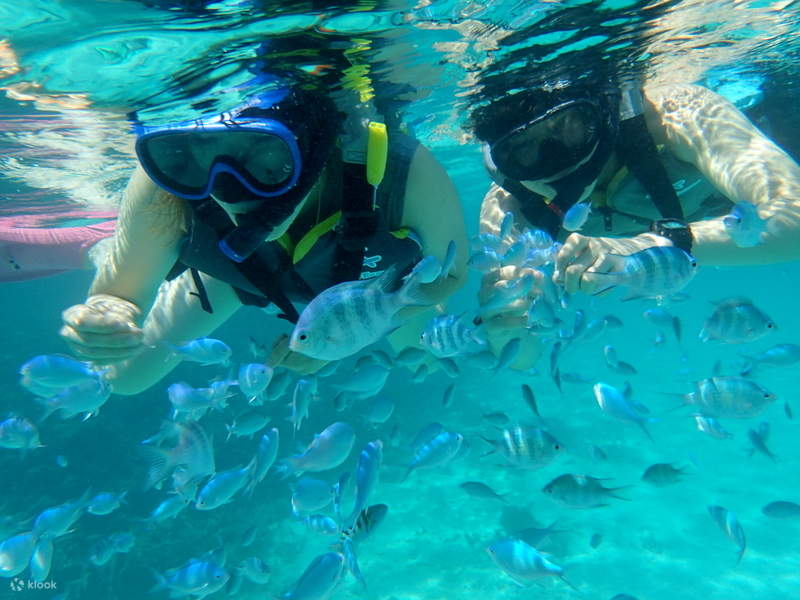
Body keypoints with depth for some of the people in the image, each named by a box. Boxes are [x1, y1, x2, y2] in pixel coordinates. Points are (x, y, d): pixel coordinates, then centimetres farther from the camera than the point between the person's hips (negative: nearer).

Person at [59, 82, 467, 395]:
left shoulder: (408, 177, -45)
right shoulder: (164, 195, -41)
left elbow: (451, 273, -25)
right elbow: (119, 298, -25)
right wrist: (102, 317, -50)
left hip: (373, 279, 1)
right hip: (236, 270, 0)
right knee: (126, 377, 15)